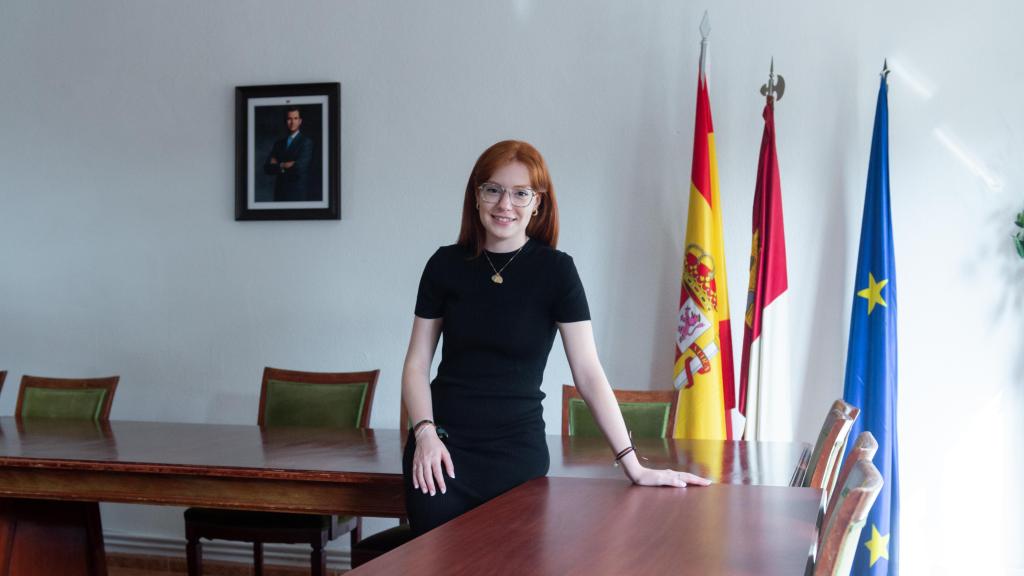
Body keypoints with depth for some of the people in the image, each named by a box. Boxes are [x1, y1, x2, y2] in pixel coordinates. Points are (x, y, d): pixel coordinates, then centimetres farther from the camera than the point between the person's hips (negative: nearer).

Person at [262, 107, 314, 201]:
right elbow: (266, 168, 5)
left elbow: (299, 168, -14)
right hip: (280, 193, 4)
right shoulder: (279, 144, 14)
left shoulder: (306, 142, -3)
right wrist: (285, 166, -10)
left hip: (298, 194, -4)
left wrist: (279, 165, 0)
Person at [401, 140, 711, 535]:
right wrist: (425, 433, -12)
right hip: (445, 447, 1)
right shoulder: (446, 265, 2)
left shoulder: (556, 270, -5)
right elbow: (417, 364, 5)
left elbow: (588, 373, -8)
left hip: (519, 453, -1)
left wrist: (633, 466, -13)